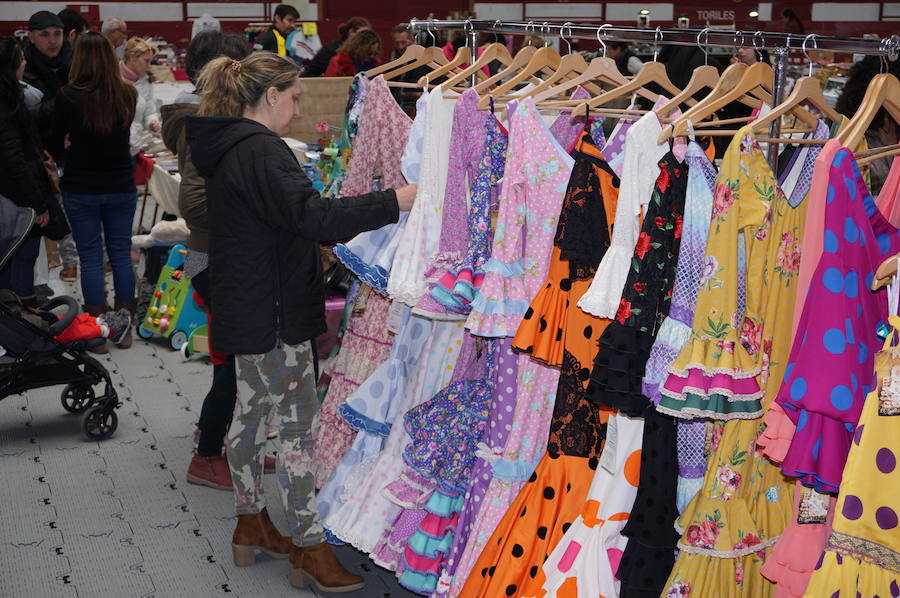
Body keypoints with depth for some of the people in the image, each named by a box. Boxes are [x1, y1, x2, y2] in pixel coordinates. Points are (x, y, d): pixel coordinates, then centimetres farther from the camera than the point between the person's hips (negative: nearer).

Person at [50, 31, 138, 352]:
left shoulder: (69, 96, -13)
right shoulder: (128, 94, -3)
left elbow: (56, 146, -2)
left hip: (81, 190, -3)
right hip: (121, 187, 3)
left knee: (90, 257, 6)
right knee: (121, 254, 11)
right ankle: (125, 329, 18)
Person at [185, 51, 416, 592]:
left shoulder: (229, 147, 13)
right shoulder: (261, 151, -20)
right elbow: (311, 215, -33)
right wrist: (396, 201, -33)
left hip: (246, 309, 11)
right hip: (274, 313, -11)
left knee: (252, 411, 18)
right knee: (301, 423, -3)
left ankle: (251, 525, 31)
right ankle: (309, 548, 5)